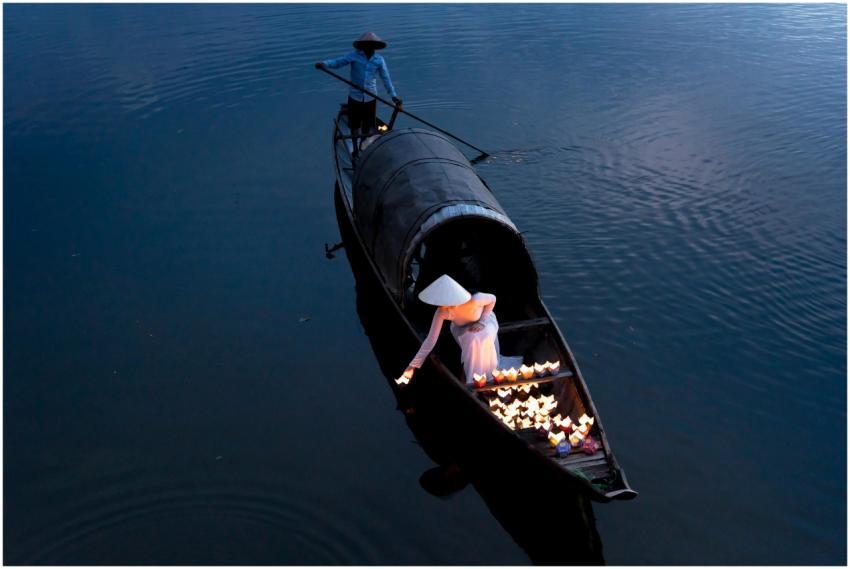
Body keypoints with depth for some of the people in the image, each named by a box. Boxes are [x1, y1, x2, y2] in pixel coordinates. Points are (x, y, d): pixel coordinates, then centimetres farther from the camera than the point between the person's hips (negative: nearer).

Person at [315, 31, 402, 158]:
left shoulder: (379, 60, -2)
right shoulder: (354, 55, -9)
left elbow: (386, 78, 0)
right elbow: (337, 62, -12)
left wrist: (394, 95, -10)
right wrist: (324, 64, -33)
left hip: (370, 98, 2)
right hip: (355, 97, -1)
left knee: (367, 126, 13)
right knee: (354, 125, 10)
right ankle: (355, 149, 30)